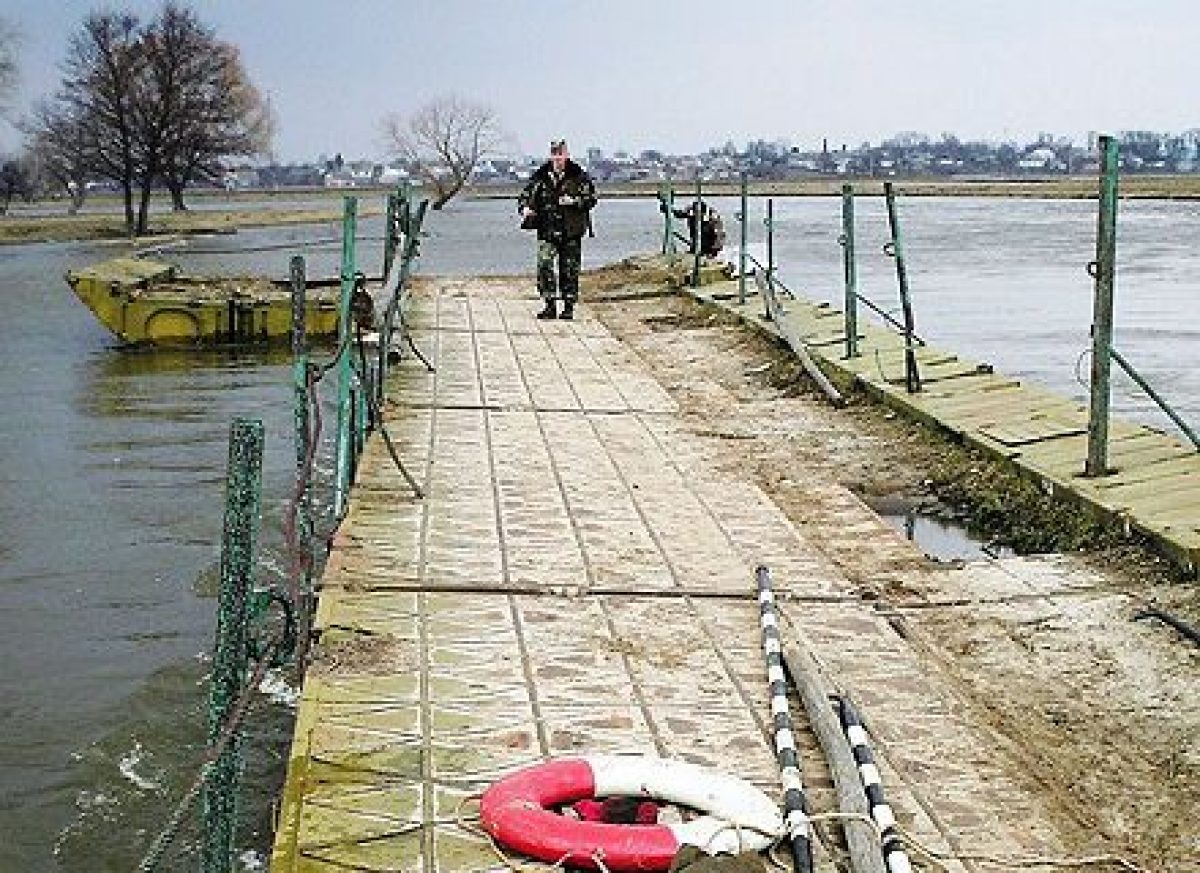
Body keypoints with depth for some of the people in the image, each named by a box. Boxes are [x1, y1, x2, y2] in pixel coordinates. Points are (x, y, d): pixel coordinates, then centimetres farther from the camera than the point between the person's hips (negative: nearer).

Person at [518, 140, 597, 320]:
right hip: (547, 230, 1)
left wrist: (574, 201, -20)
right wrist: (525, 209, -6)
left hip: (571, 231, -1)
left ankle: (569, 307, 13)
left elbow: (591, 198, -3)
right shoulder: (540, 176, 7)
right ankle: (549, 304, -4)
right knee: (545, 266, -11)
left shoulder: (578, 176, 0)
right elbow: (526, 195, 14)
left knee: (569, 269, 4)